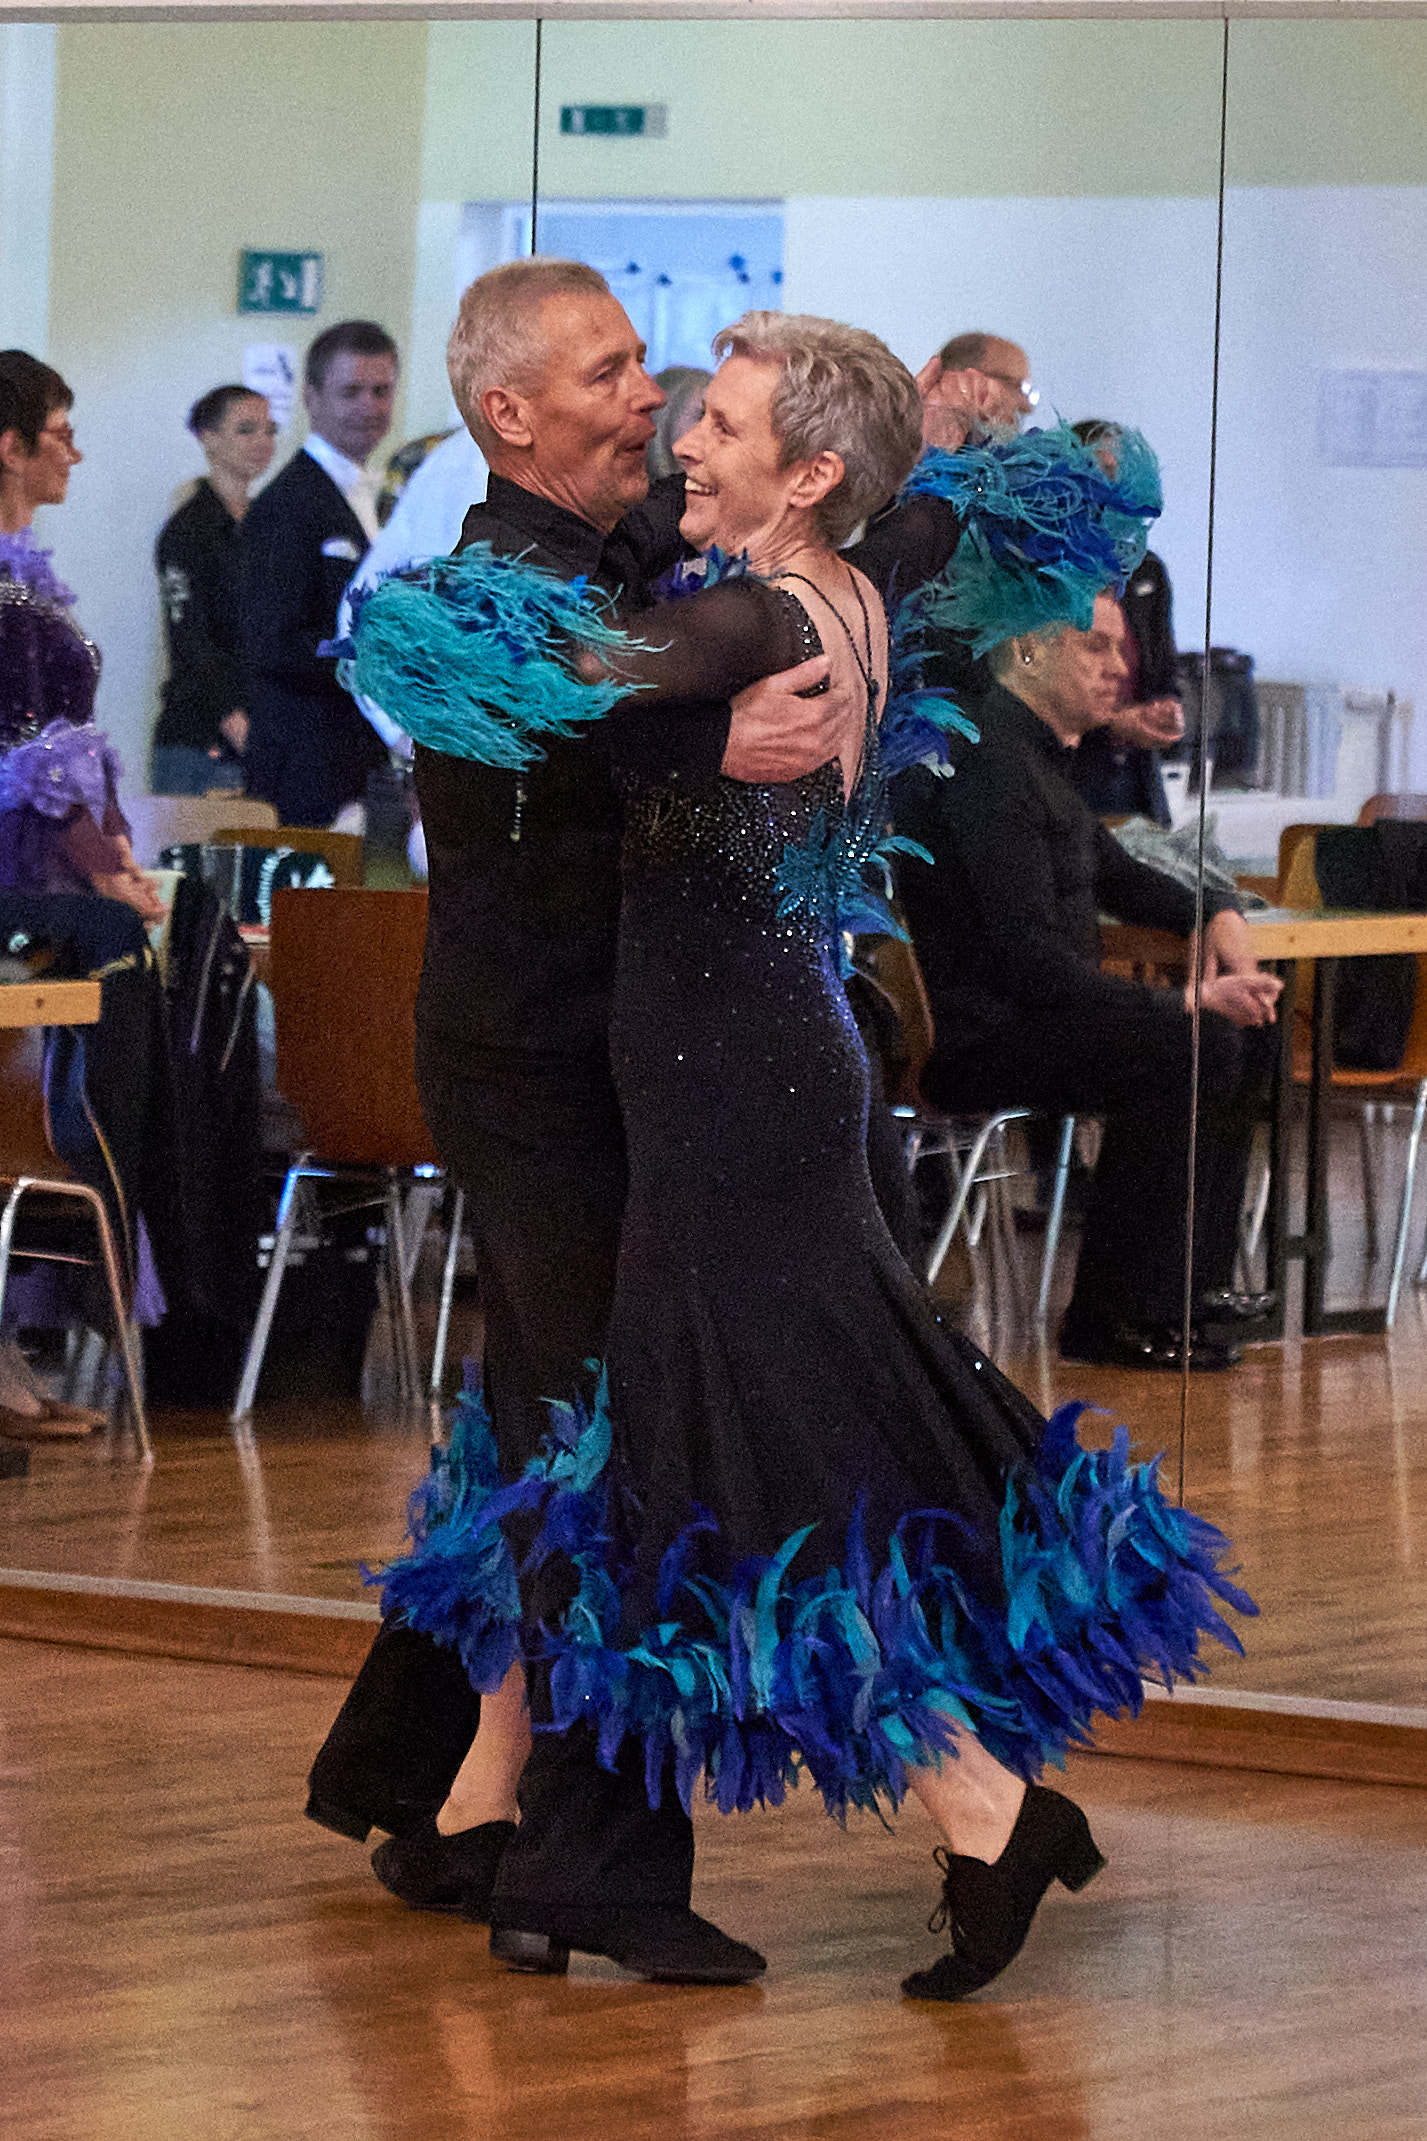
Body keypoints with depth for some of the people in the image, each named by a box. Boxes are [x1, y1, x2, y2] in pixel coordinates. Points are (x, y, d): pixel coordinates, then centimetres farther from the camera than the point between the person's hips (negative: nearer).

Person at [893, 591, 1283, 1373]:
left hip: (1025, 1012, 11)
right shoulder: (987, 762, -19)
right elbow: (1027, 955, -25)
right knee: (1193, 1045, -26)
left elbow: (1113, 871, 31)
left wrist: (1215, 913, 11)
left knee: (1244, 1030, 12)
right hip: (968, 1037, -11)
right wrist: (1188, 1000, -25)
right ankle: (1113, 1316, -22)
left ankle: (1194, 1281, 14)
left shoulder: (1037, 751, 16)